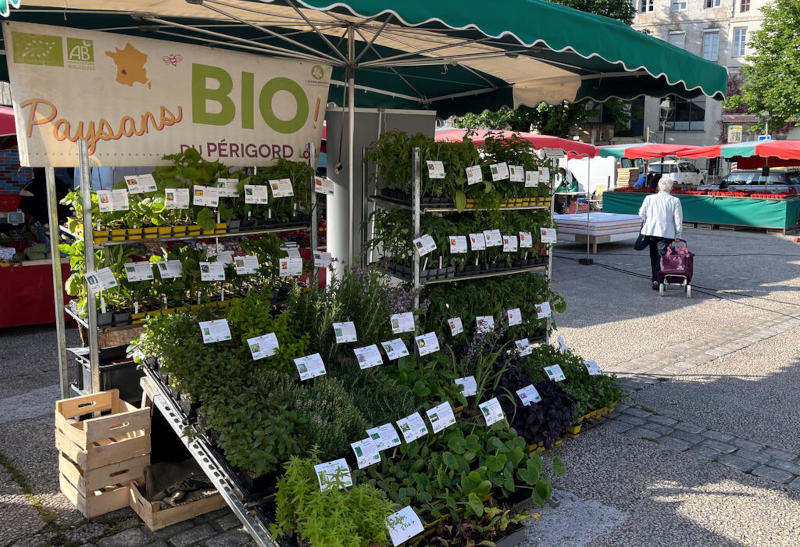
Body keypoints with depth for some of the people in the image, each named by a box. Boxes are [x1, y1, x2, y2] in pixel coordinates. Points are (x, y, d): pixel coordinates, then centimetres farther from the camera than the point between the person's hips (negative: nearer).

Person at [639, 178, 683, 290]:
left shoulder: (649, 198, 4)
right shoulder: (675, 201, 0)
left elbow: (642, 214, 5)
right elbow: (678, 219, -1)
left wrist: (644, 225, 22)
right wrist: (678, 235, 7)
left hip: (650, 231, 3)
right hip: (666, 233, -3)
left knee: (654, 256, 17)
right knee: (662, 256, 0)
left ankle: (655, 278, 26)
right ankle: (657, 280, -11)